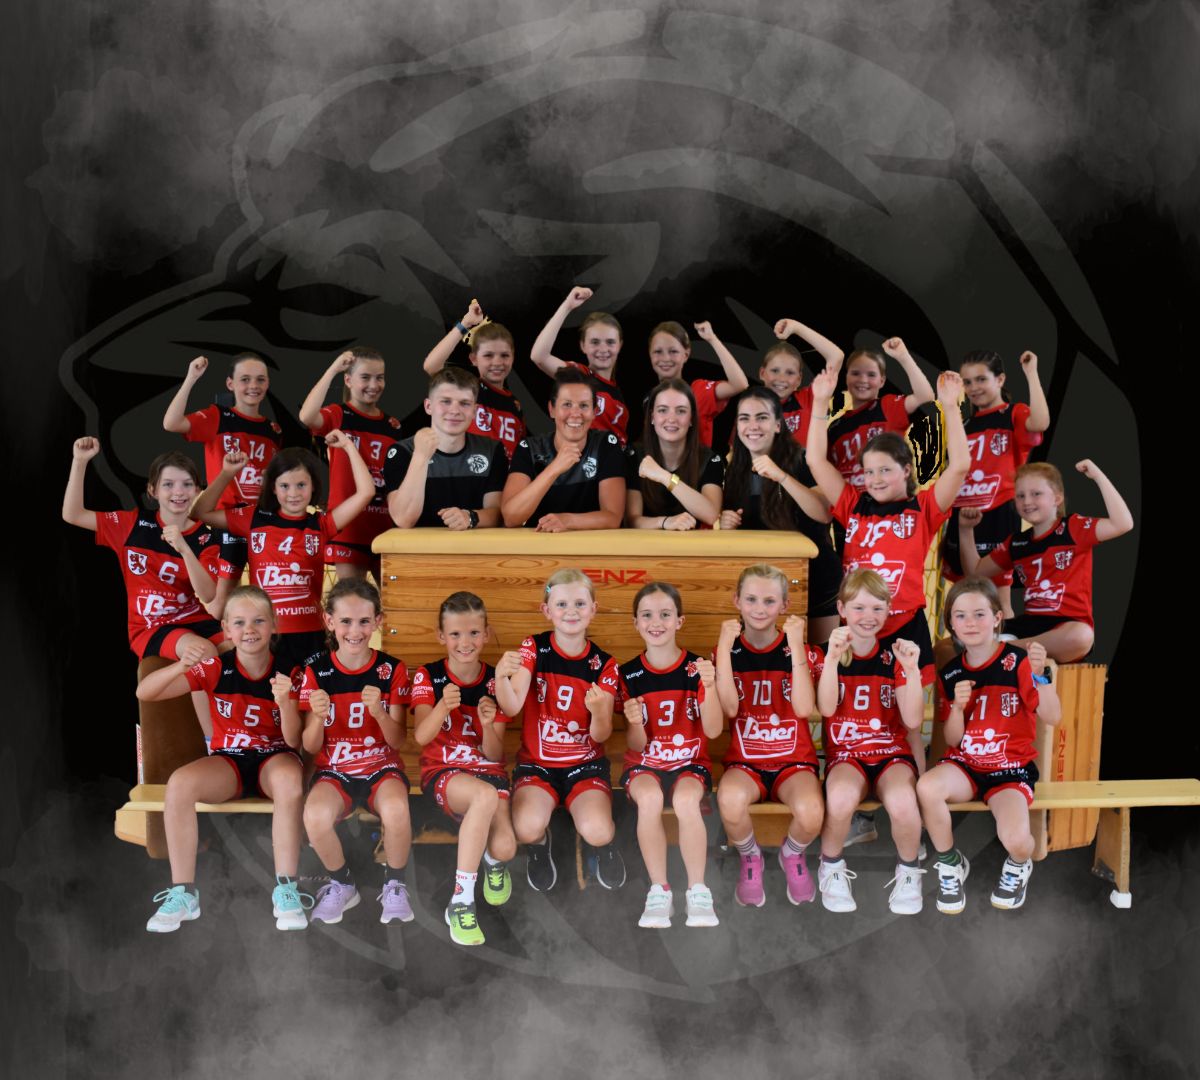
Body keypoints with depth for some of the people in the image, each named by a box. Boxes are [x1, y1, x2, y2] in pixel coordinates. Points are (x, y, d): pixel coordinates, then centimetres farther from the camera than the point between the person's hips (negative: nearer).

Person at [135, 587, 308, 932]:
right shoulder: (215, 669, -7)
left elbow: (294, 741, -11)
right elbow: (144, 693, -13)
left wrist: (284, 701, -30)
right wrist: (181, 667, -32)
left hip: (274, 757, -1)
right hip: (227, 760, 1)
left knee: (289, 779, -38)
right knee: (179, 783, -31)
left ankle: (286, 890, -28)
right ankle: (183, 892, -18)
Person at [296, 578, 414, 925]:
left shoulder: (392, 670, -2)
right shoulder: (316, 671, -2)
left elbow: (398, 742, -3)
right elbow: (310, 747, -1)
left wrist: (380, 712, -24)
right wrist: (317, 717, -23)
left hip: (381, 765, 0)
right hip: (333, 769, 1)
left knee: (396, 810, -35)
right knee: (315, 816, -34)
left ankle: (394, 884, -4)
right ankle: (341, 884, -2)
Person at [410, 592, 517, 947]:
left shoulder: (495, 682, 3)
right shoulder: (428, 677, -1)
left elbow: (494, 753, -1)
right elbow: (421, 737, -15)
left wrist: (488, 725, -22)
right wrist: (443, 707, -34)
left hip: (487, 769, 2)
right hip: (442, 771, -2)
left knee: (504, 847, -27)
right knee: (486, 796, -38)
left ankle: (494, 862, 16)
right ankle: (460, 901, -27)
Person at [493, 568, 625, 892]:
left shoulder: (603, 664, -4)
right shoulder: (534, 649, -6)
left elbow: (600, 736, -6)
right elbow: (512, 708, -19)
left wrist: (599, 712, -30)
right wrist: (501, 676, -40)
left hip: (585, 764, 0)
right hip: (536, 762, 0)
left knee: (596, 831, -27)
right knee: (528, 827, -29)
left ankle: (602, 846, 12)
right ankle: (539, 845, 9)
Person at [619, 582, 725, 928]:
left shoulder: (697, 668, -4)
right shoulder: (629, 674, 0)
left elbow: (713, 731, -12)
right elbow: (637, 745, 0)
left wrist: (709, 686, -27)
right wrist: (634, 722, -23)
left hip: (690, 762, -1)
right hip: (644, 764, 1)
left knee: (686, 799, -34)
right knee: (649, 797, -33)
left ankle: (698, 891, -18)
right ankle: (659, 891, -20)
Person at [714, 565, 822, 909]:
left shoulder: (797, 649, 1)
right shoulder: (729, 649, 4)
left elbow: (803, 709, -15)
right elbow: (730, 708, -12)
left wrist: (796, 645, -19)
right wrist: (725, 647, -18)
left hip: (793, 759, 0)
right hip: (744, 760, 0)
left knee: (810, 812, -33)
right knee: (731, 800, -36)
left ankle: (792, 855, 6)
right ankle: (750, 858, 0)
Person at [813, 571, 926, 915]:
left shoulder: (895, 657, 4)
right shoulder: (828, 654, 2)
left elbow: (913, 721, -5)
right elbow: (826, 708, -14)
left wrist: (912, 669, -16)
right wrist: (833, 657, -23)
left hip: (892, 753, 1)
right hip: (845, 755, -1)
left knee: (902, 802, -34)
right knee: (840, 798, -36)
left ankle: (909, 871, -2)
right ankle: (831, 868, -5)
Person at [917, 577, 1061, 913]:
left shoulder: (1017, 661, -6)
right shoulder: (950, 674, 6)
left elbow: (1052, 717, -14)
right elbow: (953, 740, 6)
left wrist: (1039, 673, -28)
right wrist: (957, 706, -14)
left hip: (1011, 767, -3)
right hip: (964, 764, 3)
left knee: (1016, 841, -28)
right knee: (927, 787, -32)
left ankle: (1018, 866, 15)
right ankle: (950, 865, -3)